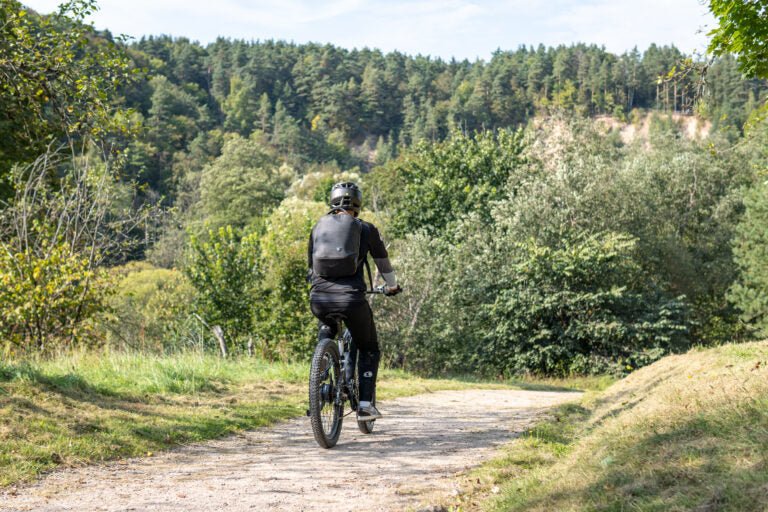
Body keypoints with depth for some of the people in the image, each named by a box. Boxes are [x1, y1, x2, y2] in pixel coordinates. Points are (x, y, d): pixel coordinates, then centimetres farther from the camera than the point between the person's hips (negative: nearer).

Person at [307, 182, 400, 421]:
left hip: (318, 299, 3)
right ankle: (365, 404, 8)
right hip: (351, 298, -3)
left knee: (326, 327, 37)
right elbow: (382, 261, 21)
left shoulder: (318, 228, 16)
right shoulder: (365, 229, 8)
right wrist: (392, 286, 38)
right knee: (369, 349, 19)